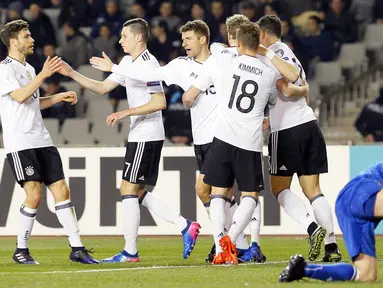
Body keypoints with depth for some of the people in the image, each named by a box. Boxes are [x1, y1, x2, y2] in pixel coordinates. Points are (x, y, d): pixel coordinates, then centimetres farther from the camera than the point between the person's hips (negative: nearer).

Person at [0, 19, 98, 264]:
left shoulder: (29, 69, 19)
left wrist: (59, 97, 18)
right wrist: (43, 75, -27)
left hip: (42, 140, 8)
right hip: (20, 143, -8)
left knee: (61, 189, 1)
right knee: (34, 194, -13)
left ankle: (77, 248, 3)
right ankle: (21, 250, 1)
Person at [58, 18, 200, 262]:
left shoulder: (148, 64, -15)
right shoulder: (128, 63, 15)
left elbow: (160, 102, -20)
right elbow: (103, 87, 20)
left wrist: (126, 113, -20)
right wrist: (72, 74, 12)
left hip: (147, 136, -10)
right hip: (139, 136, 10)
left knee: (128, 190, -6)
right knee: (139, 193, 10)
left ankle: (130, 252, -2)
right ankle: (185, 226, 8)